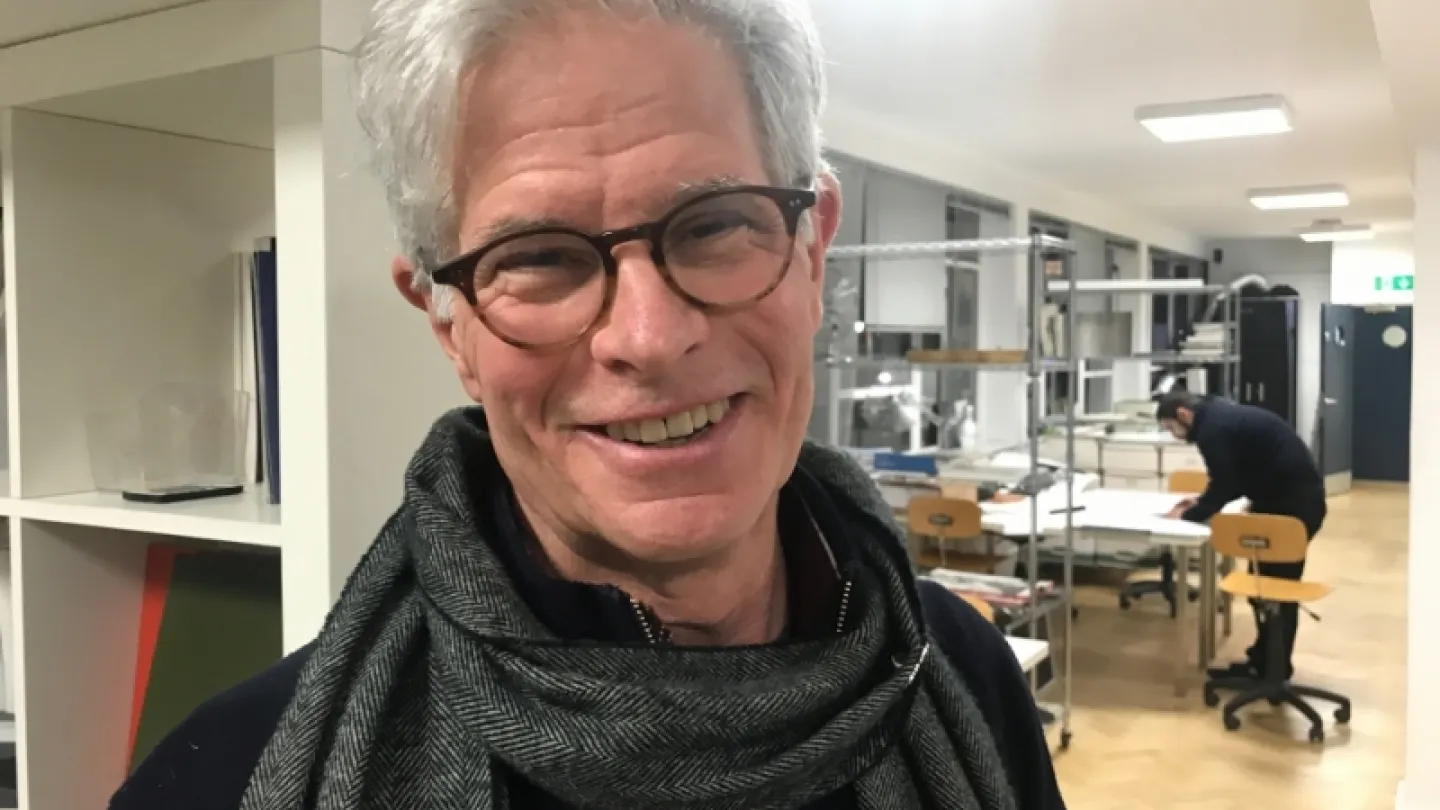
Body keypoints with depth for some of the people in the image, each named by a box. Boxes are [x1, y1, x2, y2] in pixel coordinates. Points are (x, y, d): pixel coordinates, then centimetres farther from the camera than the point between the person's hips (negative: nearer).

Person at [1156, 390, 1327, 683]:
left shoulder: (1213, 428, -17)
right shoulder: (1220, 416, 14)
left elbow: (1224, 485, -16)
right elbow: (1234, 480, 19)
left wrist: (1188, 515, -5)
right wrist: (1202, 503, 11)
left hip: (1294, 503, -10)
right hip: (1295, 496, 10)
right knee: (1266, 578, 15)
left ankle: (1273, 669, 7)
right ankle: (1265, 658, 24)